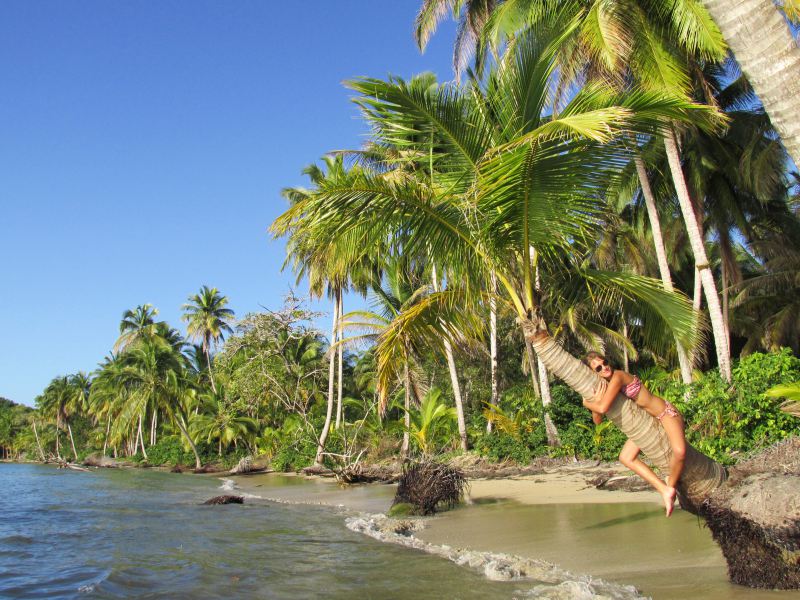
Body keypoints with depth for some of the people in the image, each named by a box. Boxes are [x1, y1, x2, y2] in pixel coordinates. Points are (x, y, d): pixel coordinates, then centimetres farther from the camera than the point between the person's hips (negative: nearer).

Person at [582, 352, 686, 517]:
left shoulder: (617, 377, -26)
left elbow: (603, 408, -35)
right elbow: (597, 420, -6)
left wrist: (586, 403, -16)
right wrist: (594, 401, -22)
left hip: (665, 413, -8)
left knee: (679, 451, -31)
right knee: (625, 457, -4)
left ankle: (671, 484, -2)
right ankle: (665, 490, 0)